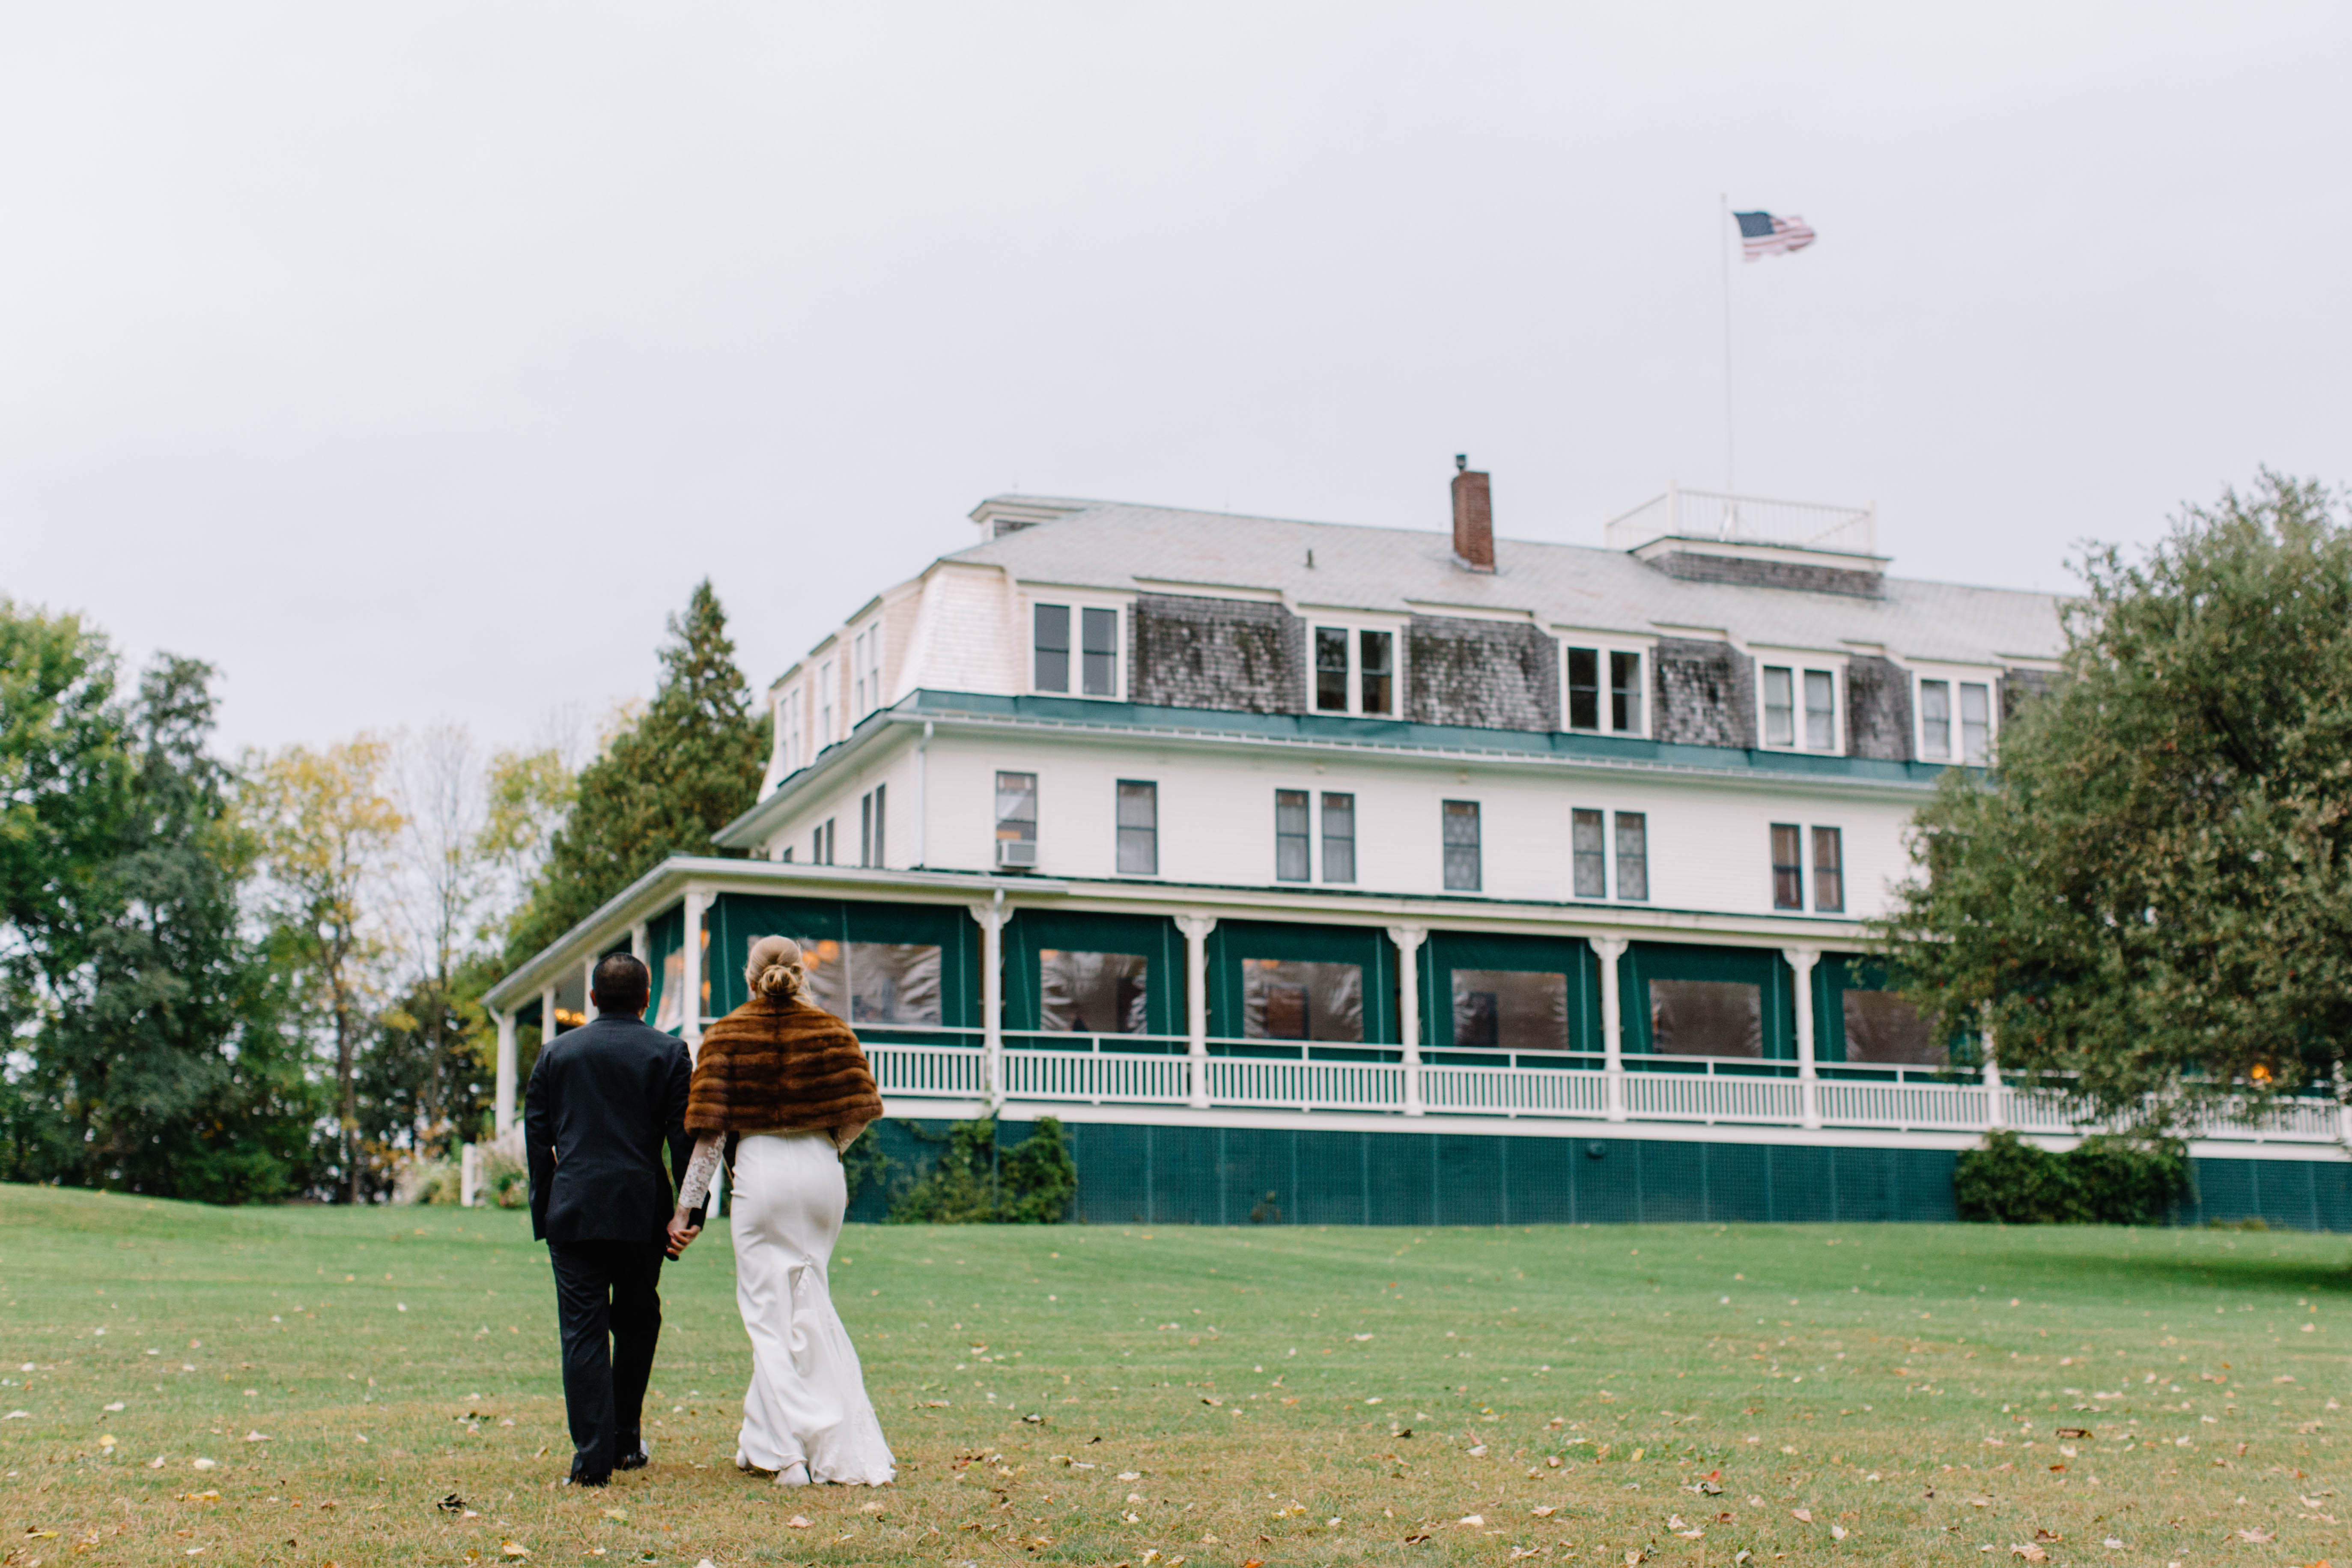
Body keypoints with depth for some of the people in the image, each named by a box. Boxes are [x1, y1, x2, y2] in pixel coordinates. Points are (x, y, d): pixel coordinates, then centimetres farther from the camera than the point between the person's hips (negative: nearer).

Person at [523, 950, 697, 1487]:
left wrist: (543, 1209, 13)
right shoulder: (668, 1053, 1)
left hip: (573, 1211, 0)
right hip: (641, 1211, 0)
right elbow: (684, 1138, -3)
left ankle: (592, 1457, -8)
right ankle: (626, 1442, 23)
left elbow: (537, 1136, 8)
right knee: (637, 1324, 17)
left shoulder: (557, 1052, 8)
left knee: (583, 1332, -1)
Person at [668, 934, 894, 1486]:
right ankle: (762, 1438, 19)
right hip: (821, 1172, 2)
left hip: (759, 1171, -2)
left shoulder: (726, 1036, -1)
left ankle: (787, 1455, 0)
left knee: (767, 1312, 4)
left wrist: (687, 1207, -2)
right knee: (807, 1302, 15)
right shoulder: (830, 1031, 3)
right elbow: (858, 1115, 1)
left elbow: (709, 1131, -5)